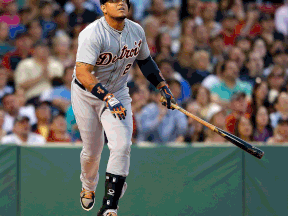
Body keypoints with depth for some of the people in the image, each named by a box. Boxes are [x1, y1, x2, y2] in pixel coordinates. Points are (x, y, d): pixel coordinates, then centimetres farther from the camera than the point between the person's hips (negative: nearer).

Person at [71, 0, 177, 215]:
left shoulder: (137, 31, -5)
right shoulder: (92, 34, -25)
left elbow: (145, 60, 15)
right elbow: (82, 73, -34)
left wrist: (163, 87, 10)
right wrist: (109, 99, -42)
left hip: (118, 93, 3)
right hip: (87, 95, -3)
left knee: (122, 145, -17)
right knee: (92, 151, 7)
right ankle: (88, 188, 41)